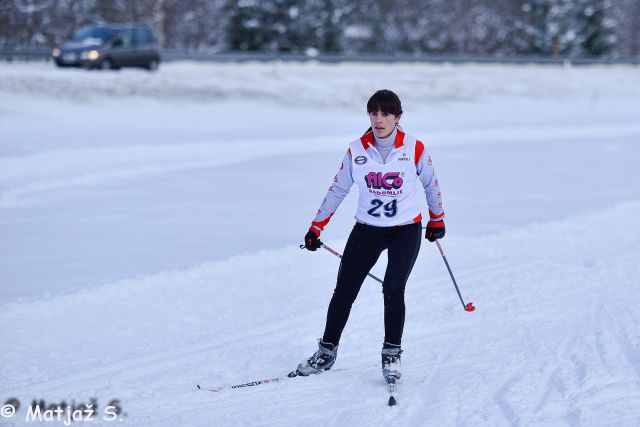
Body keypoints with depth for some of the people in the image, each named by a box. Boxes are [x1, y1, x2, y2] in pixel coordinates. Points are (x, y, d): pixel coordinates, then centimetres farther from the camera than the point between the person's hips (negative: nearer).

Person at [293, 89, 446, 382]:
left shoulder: (414, 149, -8)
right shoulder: (357, 150, -4)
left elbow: (430, 183, 9)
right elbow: (337, 190, 8)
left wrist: (437, 220, 18)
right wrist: (316, 227, 11)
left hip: (406, 230, -2)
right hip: (367, 230, 2)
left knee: (393, 289, -17)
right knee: (344, 292, 1)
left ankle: (392, 354, -3)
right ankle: (327, 351, 17)